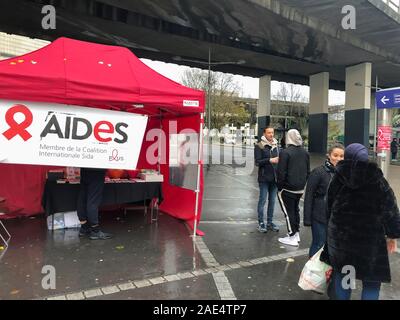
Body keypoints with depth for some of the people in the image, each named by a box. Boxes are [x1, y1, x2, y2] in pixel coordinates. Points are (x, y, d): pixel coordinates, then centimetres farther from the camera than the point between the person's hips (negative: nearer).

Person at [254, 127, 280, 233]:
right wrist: (270, 160, -20)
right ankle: (261, 223, 11)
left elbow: (279, 158, 18)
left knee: (272, 201, 11)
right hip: (264, 178, -5)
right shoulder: (259, 146, -5)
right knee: (262, 200, 0)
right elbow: (257, 162, -11)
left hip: (275, 178, 5)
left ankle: (270, 222, 23)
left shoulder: (276, 146, 12)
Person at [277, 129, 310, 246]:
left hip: (288, 188, -7)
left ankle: (292, 237, 6)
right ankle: (296, 234, 28)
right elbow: (308, 171, 13)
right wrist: (303, 183, 20)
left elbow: (281, 172, -17)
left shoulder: (285, 152, -17)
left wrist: (280, 187, -8)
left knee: (288, 211, 1)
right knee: (295, 209, 19)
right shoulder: (305, 153, 7)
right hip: (300, 188, 7)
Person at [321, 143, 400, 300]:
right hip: (370, 238, -2)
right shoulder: (378, 181, -8)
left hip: (340, 235, 3)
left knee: (341, 273, 19)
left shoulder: (338, 178, -2)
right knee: (372, 280, 12)